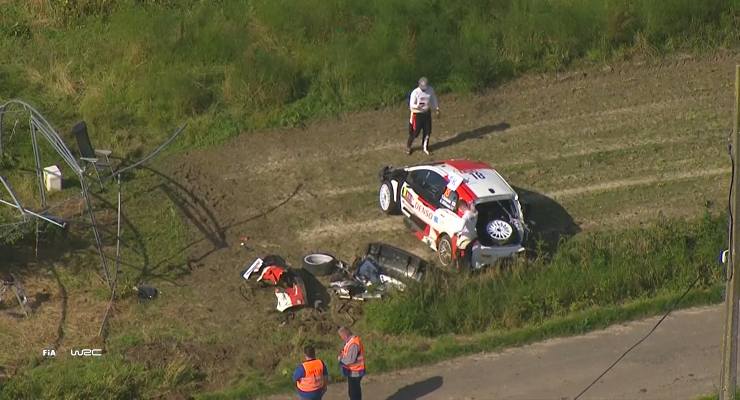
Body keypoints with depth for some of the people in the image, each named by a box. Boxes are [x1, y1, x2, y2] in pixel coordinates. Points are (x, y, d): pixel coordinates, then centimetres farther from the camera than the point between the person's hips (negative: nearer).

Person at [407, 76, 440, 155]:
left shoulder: (430, 90, -7)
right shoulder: (415, 92, -22)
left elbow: (434, 99, 11)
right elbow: (411, 104, -21)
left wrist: (437, 109, 15)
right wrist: (417, 106, -42)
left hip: (427, 113, 5)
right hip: (417, 114, -5)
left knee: (427, 131, 13)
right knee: (414, 132, 1)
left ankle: (425, 147, 34)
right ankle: (408, 147, 25)